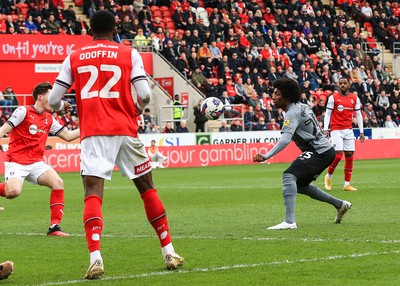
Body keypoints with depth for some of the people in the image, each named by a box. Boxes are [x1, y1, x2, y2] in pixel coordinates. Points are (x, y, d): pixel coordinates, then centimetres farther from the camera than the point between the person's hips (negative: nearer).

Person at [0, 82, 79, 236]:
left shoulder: (49, 119, 13)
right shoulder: (23, 111, -7)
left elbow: (68, 136, 18)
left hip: (36, 163, 6)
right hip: (16, 161, -6)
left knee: (58, 182, -17)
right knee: (13, 191, -32)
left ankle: (54, 227, -14)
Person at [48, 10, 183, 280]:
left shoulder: (74, 58, 10)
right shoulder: (129, 54, 7)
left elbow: (53, 100, 7)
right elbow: (145, 94, -4)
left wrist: (61, 107, 31)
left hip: (92, 133, 0)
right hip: (125, 130, 1)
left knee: (93, 194, -8)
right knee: (147, 188, 14)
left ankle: (95, 258, -27)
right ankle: (169, 252, 19)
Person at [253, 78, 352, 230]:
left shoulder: (292, 113, -18)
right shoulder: (302, 106, 11)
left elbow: (285, 139, -33)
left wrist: (266, 156, -42)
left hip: (320, 152, -11)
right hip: (326, 150, 11)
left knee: (289, 176, -27)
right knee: (299, 185, 24)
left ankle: (289, 221, -39)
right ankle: (340, 205, 35)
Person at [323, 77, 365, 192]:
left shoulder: (355, 98, 9)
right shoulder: (333, 97, -1)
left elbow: (359, 115, 13)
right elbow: (327, 114, -1)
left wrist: (361, 132, 8)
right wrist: (326, 129, -11)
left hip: (348, 130, 4)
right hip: (336, 130, -4)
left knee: (349, 156, 0)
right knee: (338, 155, -15)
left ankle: (347, 184, 6)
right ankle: (328, 176, 10)